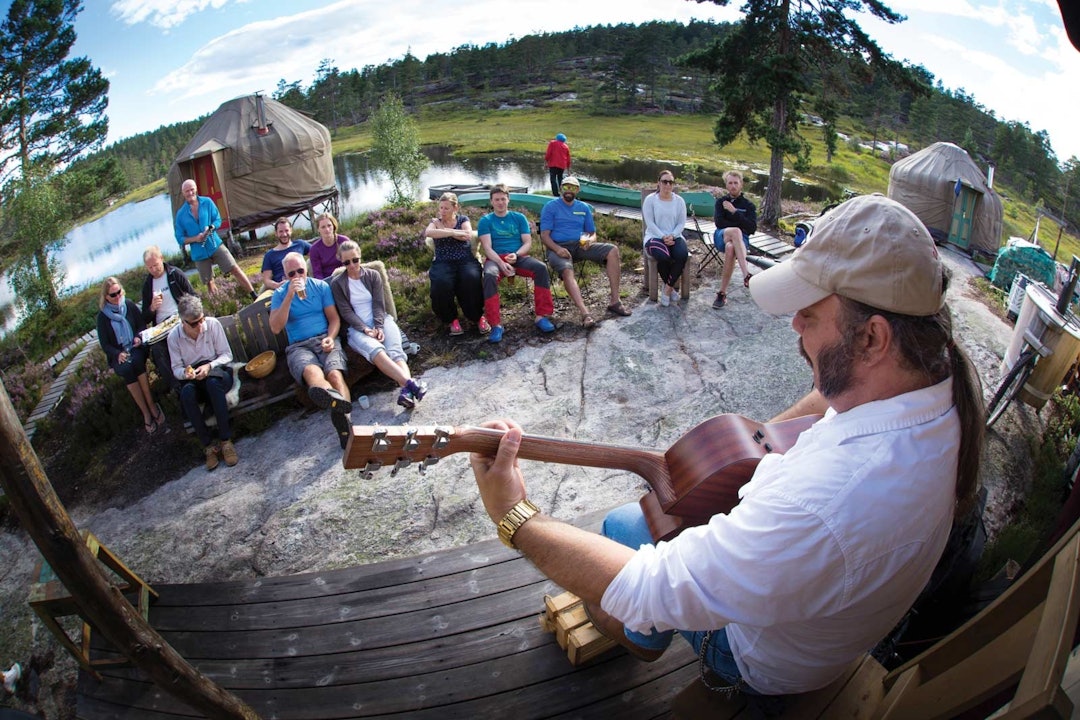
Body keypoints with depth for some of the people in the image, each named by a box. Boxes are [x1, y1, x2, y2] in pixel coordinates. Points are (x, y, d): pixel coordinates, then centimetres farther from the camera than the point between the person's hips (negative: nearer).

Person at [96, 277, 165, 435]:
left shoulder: (129, 305, 6)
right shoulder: (102, 316, 3)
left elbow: (142, 324, 12)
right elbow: (104, 343, 3)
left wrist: (139, 337, -10)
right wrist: (118, 354, -15)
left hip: (136, 347, 1)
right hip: (118, 354, 0)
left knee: (137, 360, -35)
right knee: (126, 369, -33)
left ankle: (151, 406, -33)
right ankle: (146, 413, -31)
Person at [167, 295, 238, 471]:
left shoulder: (213, 324, -8)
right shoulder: (174, 336, -3)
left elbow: (227, 355, -4)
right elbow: (176, 368, 2)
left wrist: (209, 366, -23)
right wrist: (185, 373, -22)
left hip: (217, 372, -1)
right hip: (193, 379, 2)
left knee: (213, 383, -38)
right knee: (187, 393, -34)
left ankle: (225, 440, -31)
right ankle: (208, 445, -25)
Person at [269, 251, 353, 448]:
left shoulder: (321, 286, 14)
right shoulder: (279, 294, 12)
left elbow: (334, 318, 13)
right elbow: (275, 328, -2)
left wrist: (330, 337, -9)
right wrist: (290, 296, -8)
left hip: (325, 339, 2)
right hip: (298, 346, -2)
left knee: (335, 373, -33)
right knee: (312, 371, -39)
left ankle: (344, 420, -56)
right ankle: (336, 399, -73)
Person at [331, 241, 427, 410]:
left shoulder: (373, 275, 10)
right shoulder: (337, 283, 5)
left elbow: (378, 304, 2)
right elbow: (346, 312, -2)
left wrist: (379, 327, -15)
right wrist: (366, 329, -16)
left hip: (381, 320, 2)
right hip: (356, 328, -2)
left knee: (395, 351, -29)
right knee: (376, 350, -36)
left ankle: (406, 391, -55)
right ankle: (410, 384, -54)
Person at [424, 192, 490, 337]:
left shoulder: (463, 219, 15)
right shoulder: (435, 222, 14)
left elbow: (468, 235, -7)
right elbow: (428, 233, -11)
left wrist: (443, 229, -3)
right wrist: (453, 233, -14)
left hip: (466, 260, 0)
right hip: (443, 263, 0)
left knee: (471, 278, -36)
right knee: (441, 283, -35)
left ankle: (478, 316, -14)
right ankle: (452, 319, -11)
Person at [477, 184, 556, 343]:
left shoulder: (519, 218, 13)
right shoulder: (485, 221, 7)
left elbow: (528, 243, 5)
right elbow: (487, 247, -5)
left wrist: (516, 255, -17)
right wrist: (501, 263, -23)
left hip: (519, 257, 2)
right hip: (495, 259, -2)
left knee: (541, 267, -28)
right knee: (489, 275, -37)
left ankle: (541, 316, -24)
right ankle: (496, 324, -37)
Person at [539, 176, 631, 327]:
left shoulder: (584, 208, 19)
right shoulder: (551, 207, 6)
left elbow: (593, 233, 20)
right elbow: (544, 235, -3)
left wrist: (590, 240, -7)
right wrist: (557, 249, -23)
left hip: (580, 245, 4)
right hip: (558, 247, -4)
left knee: (613, 250, -20)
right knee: (567, 271, -38)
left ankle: (614, 302, -22)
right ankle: (585, 313, -50)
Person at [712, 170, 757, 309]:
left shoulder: (748, 205, 12)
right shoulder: (721, 202, 15)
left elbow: (752, 228, -4)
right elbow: (719, 222, -2)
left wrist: (734, 212, -9)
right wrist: (739, 227, -7)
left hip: (741, 239, 0)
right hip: (721, 236, 0)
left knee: (730, 247, -38)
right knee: (735, 231, -37)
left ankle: (722, 293, -39)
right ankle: (746, 275, -51)